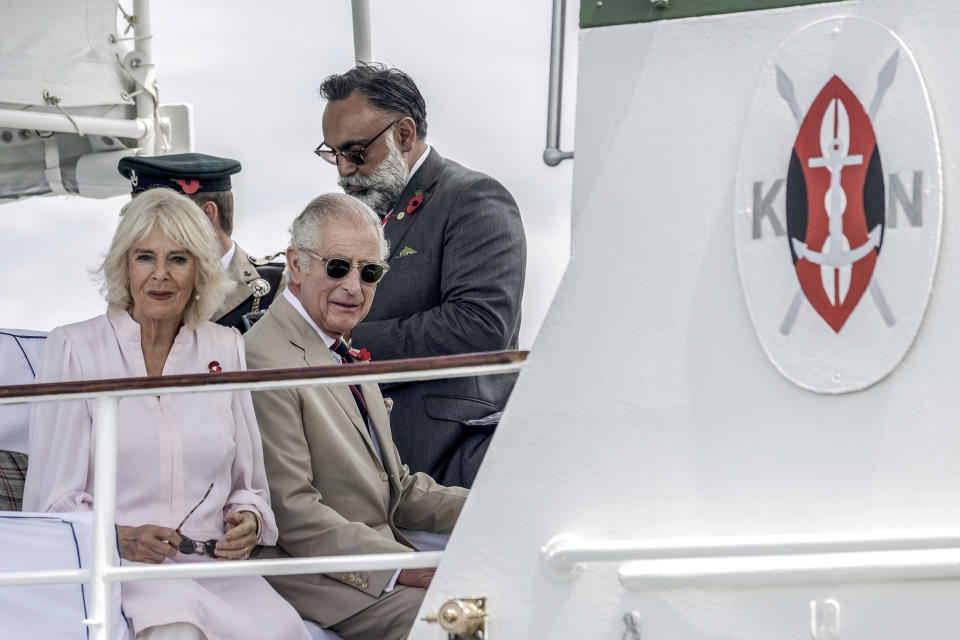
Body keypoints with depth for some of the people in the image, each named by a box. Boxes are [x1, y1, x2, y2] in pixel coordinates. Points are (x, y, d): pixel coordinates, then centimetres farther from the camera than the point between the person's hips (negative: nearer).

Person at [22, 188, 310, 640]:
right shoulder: (75, 349, 4)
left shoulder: (225, 349, 15)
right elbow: (53, 499, 0)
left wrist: (249, 519, -3)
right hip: (116, 568, -3)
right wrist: (121, 537, -18)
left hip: (214, 563, 3)